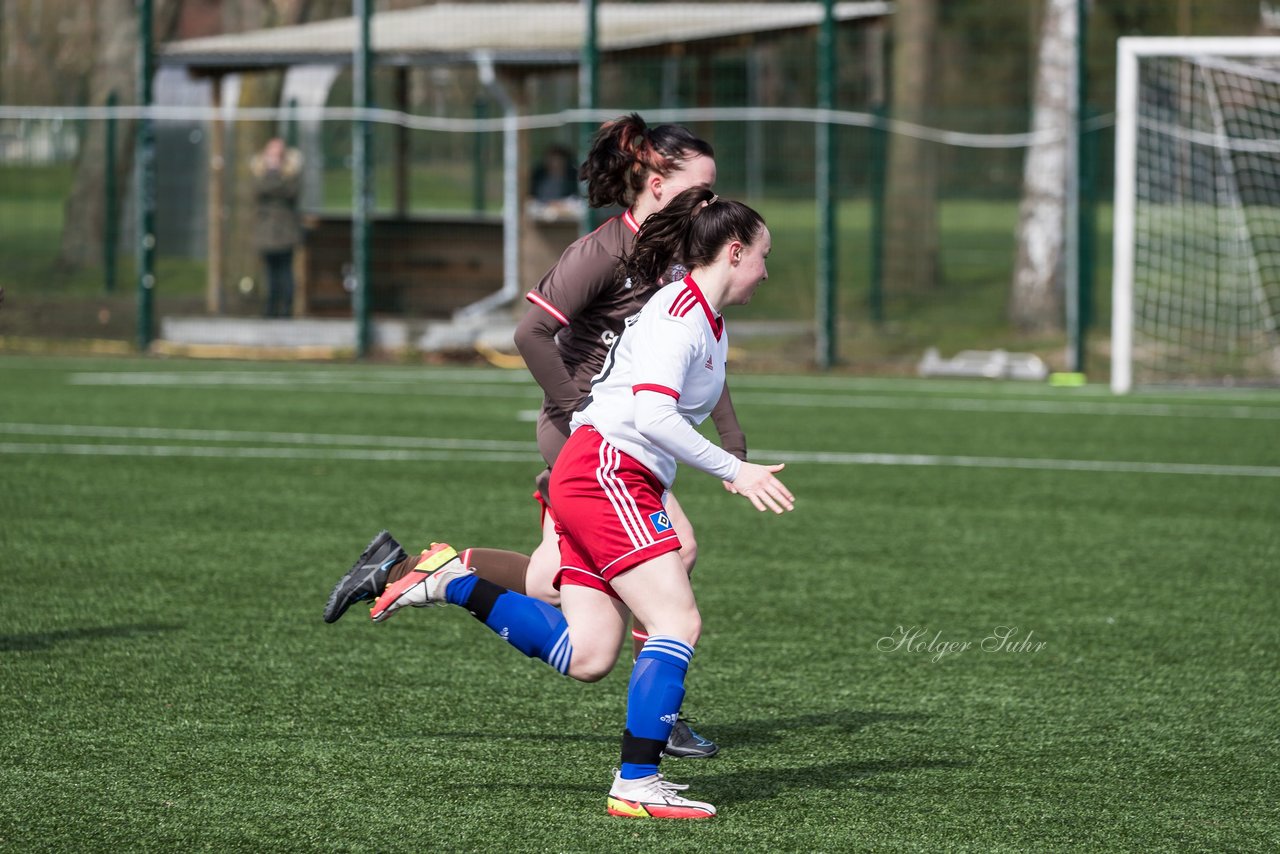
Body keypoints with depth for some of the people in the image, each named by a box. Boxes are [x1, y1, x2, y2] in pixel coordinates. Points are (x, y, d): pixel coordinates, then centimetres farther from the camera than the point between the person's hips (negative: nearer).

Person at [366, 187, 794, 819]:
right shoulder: (679, 312, -12)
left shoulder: (708, 322, 19)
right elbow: (652, 415, -23)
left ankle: (452, 582, 8)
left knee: (584, 658, 0)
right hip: (603, 471, -10)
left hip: (621, 483, 10)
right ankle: (636, 784, -16)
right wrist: (734, 471, -23)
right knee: (679, 621, -16)